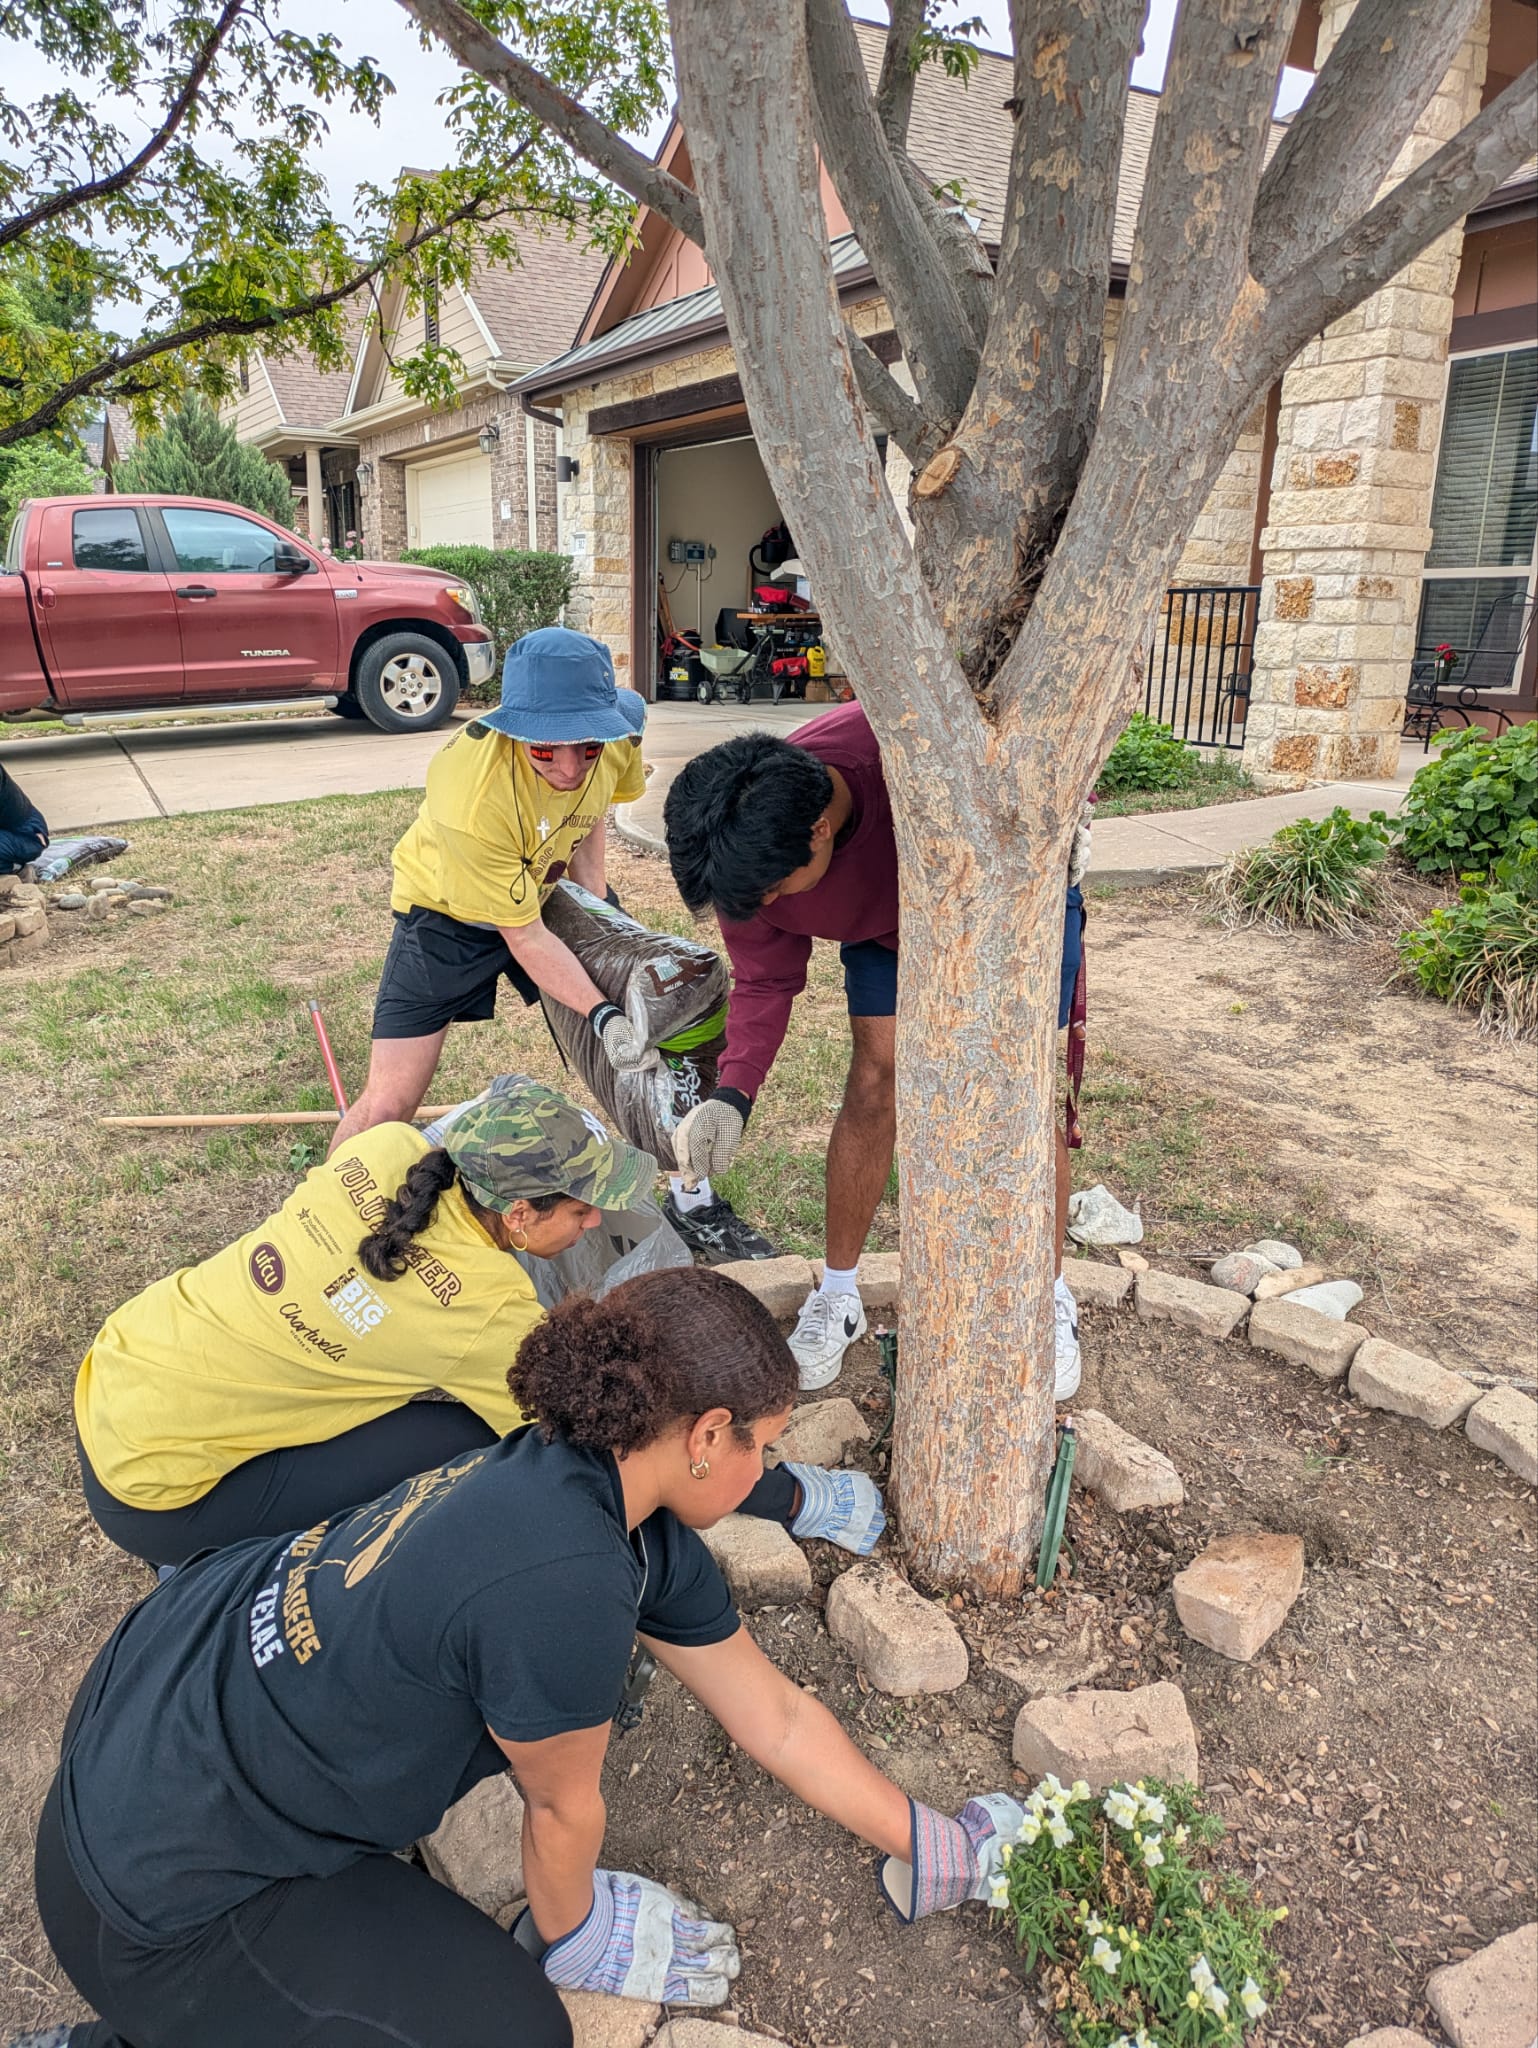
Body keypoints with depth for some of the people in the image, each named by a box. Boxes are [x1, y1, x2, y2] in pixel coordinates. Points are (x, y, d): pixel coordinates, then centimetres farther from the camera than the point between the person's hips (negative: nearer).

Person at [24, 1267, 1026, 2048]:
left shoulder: (642, 1526, -4)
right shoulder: (565, 1581, -32)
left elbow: (778, 1720, 6)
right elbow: (565, 1811, -11)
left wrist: (932, 1849, 15)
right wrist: (568, 1936, 10)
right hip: (158, 1881, -8)